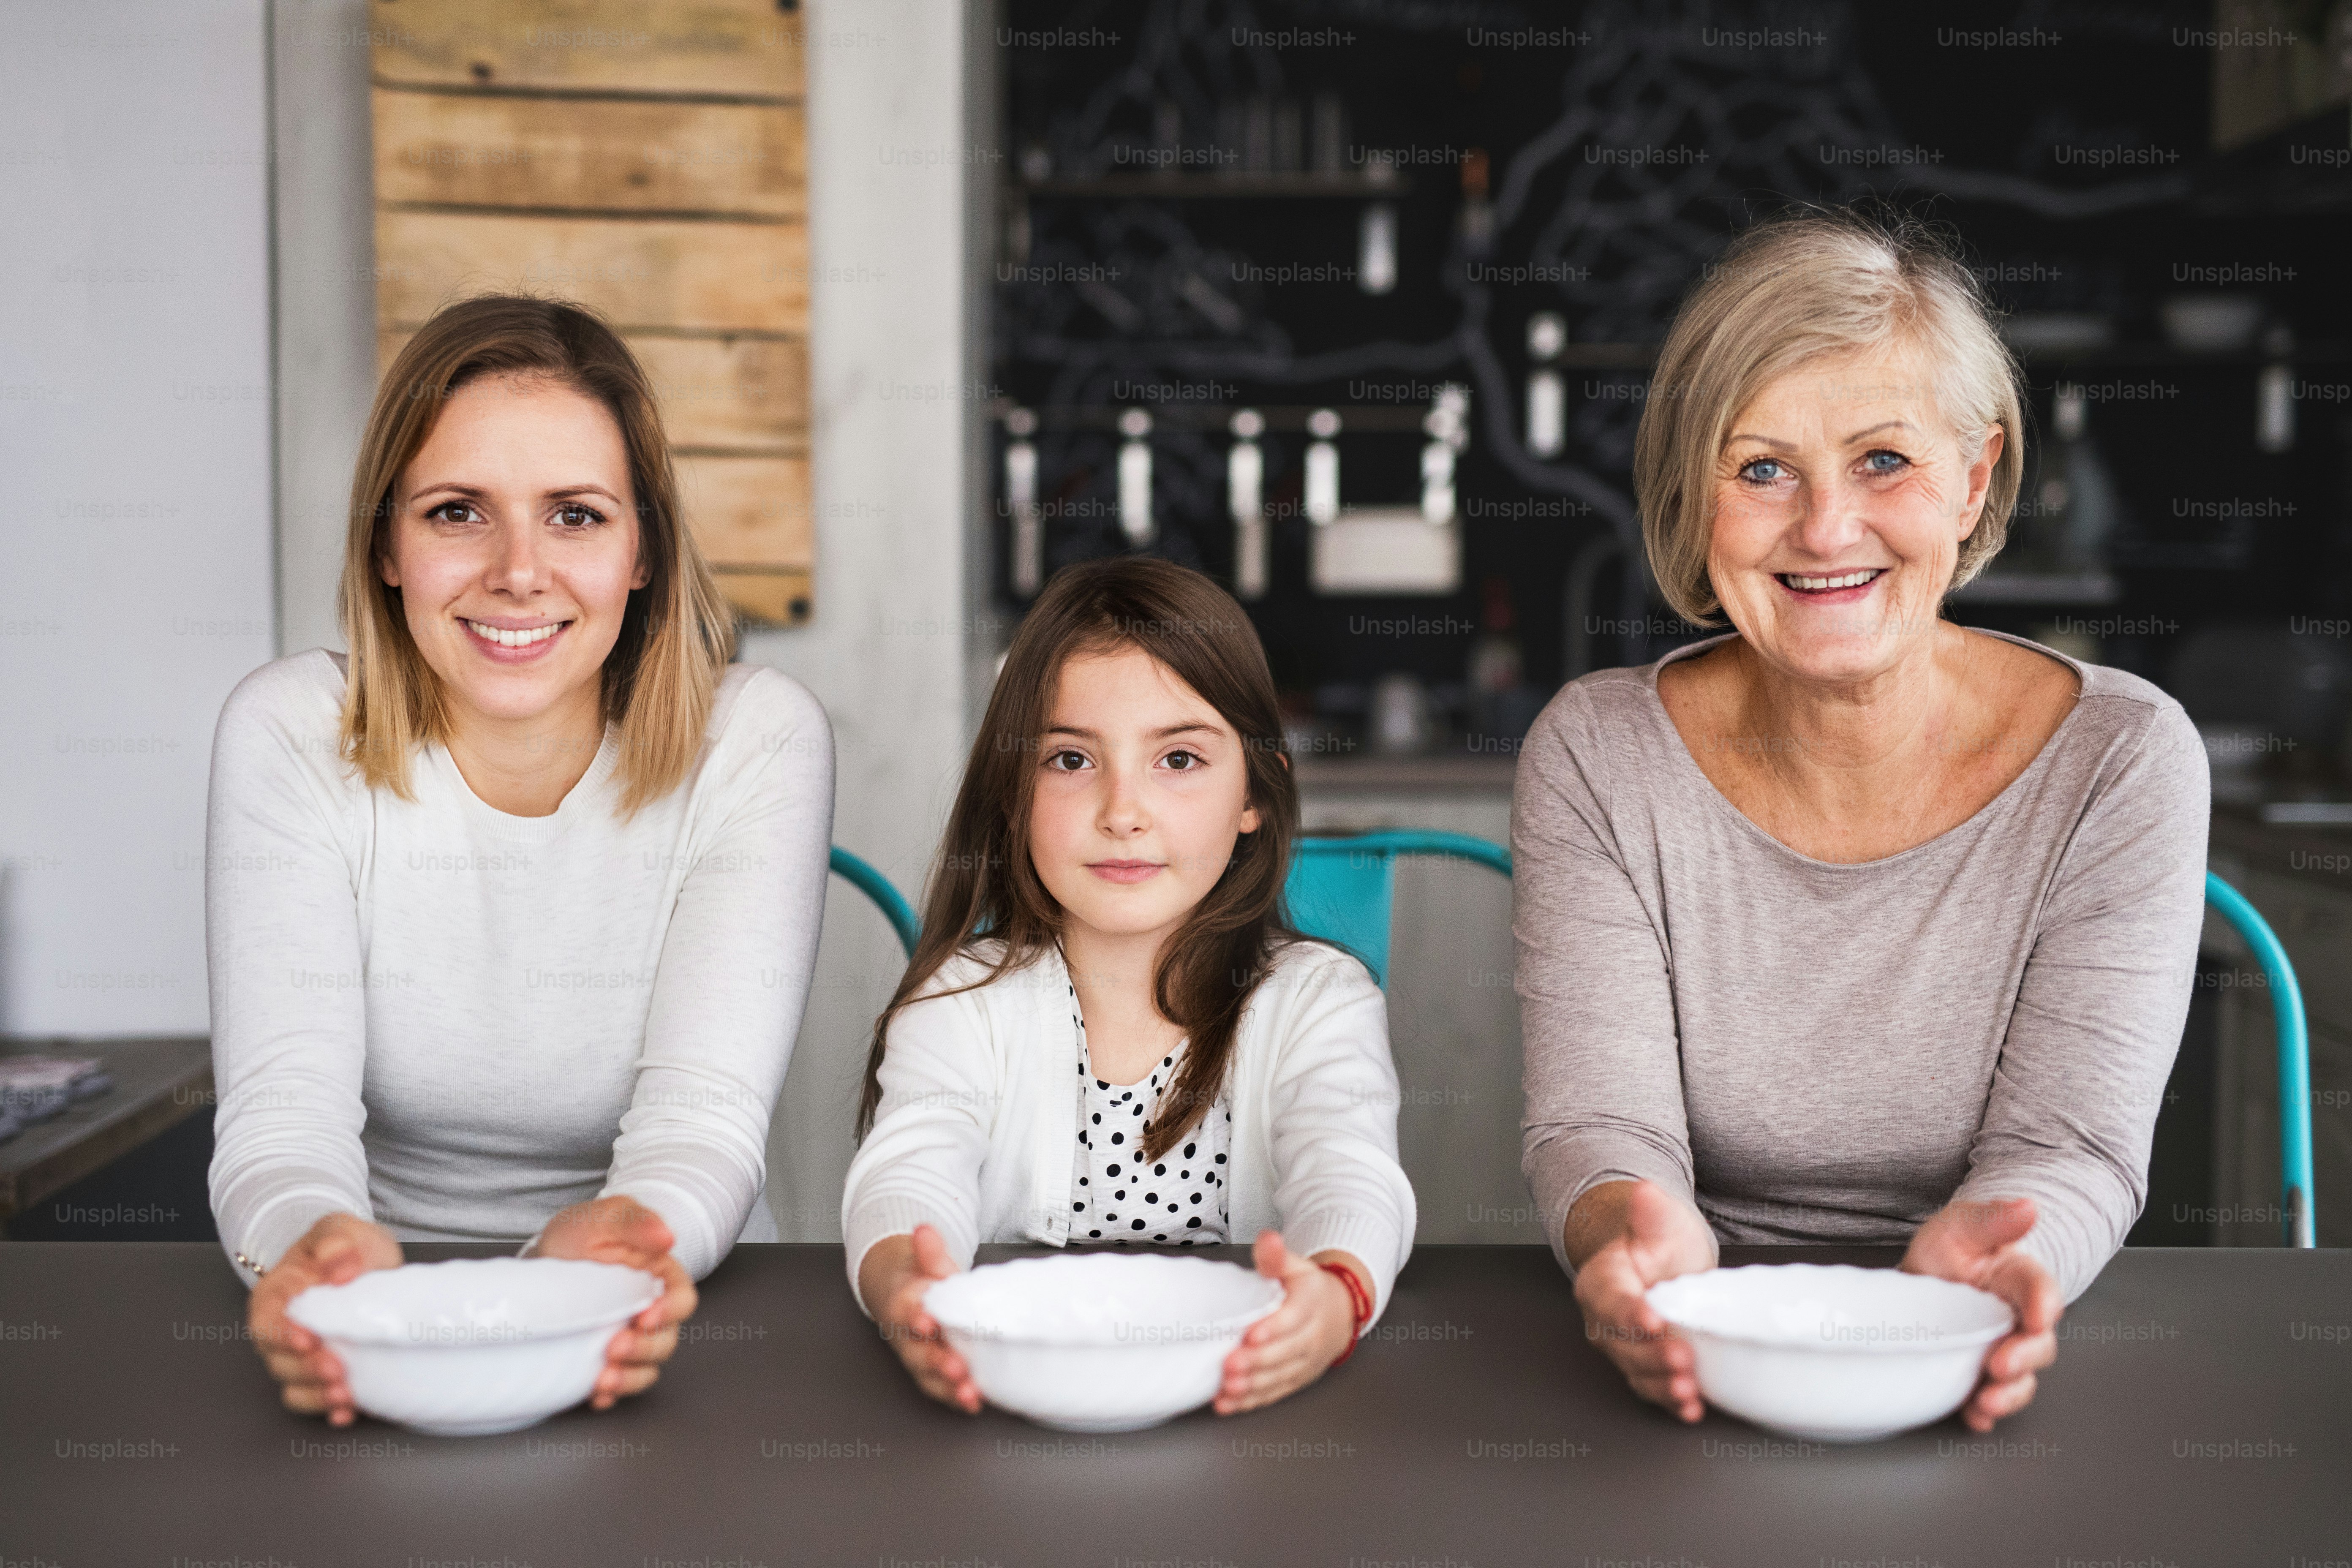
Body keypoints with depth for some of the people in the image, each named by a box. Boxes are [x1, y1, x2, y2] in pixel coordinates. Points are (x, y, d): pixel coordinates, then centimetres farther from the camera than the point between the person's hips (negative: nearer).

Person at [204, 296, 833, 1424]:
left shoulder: (756, 742, -7)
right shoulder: (291, 736, -5)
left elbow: (704, 1118, -16)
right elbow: (283, 1109, -13)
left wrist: (619, 1248, -38)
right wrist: (314, 1242, -36)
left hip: (658, 1331, 0)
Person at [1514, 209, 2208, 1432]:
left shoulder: (2119, 761, -5)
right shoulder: (1595, 757, -4)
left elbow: (2070, 1148, -10)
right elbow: (1598, 1127, -11)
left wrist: (1978, 1256, -33)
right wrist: (1635, 1231, -33)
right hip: (1696, 1376, 0)